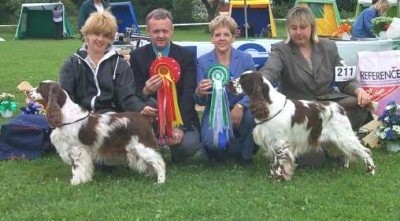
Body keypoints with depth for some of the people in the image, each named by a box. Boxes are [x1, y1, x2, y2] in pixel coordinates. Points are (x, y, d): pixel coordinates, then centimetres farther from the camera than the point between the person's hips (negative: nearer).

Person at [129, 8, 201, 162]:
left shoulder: (186, 56, -2)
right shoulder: (137, 56, 0)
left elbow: (188, 95, -11)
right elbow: (134, 94, -4)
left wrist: (180, 127, -25)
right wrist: (145, 91, -30)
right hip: (150, 114, 1)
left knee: (188, 145, -29)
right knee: (149, 103, -33)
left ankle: (176, 157, 10)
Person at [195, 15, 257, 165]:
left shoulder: (245, 59, 1)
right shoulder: (203, 62, 0)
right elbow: (201, 101, -1)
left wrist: (240, 106, -27)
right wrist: (199, 93, -26)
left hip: (239, 112, 2)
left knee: (252, 114, -33)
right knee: (213, 141, -32)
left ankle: (246, 154, -3)